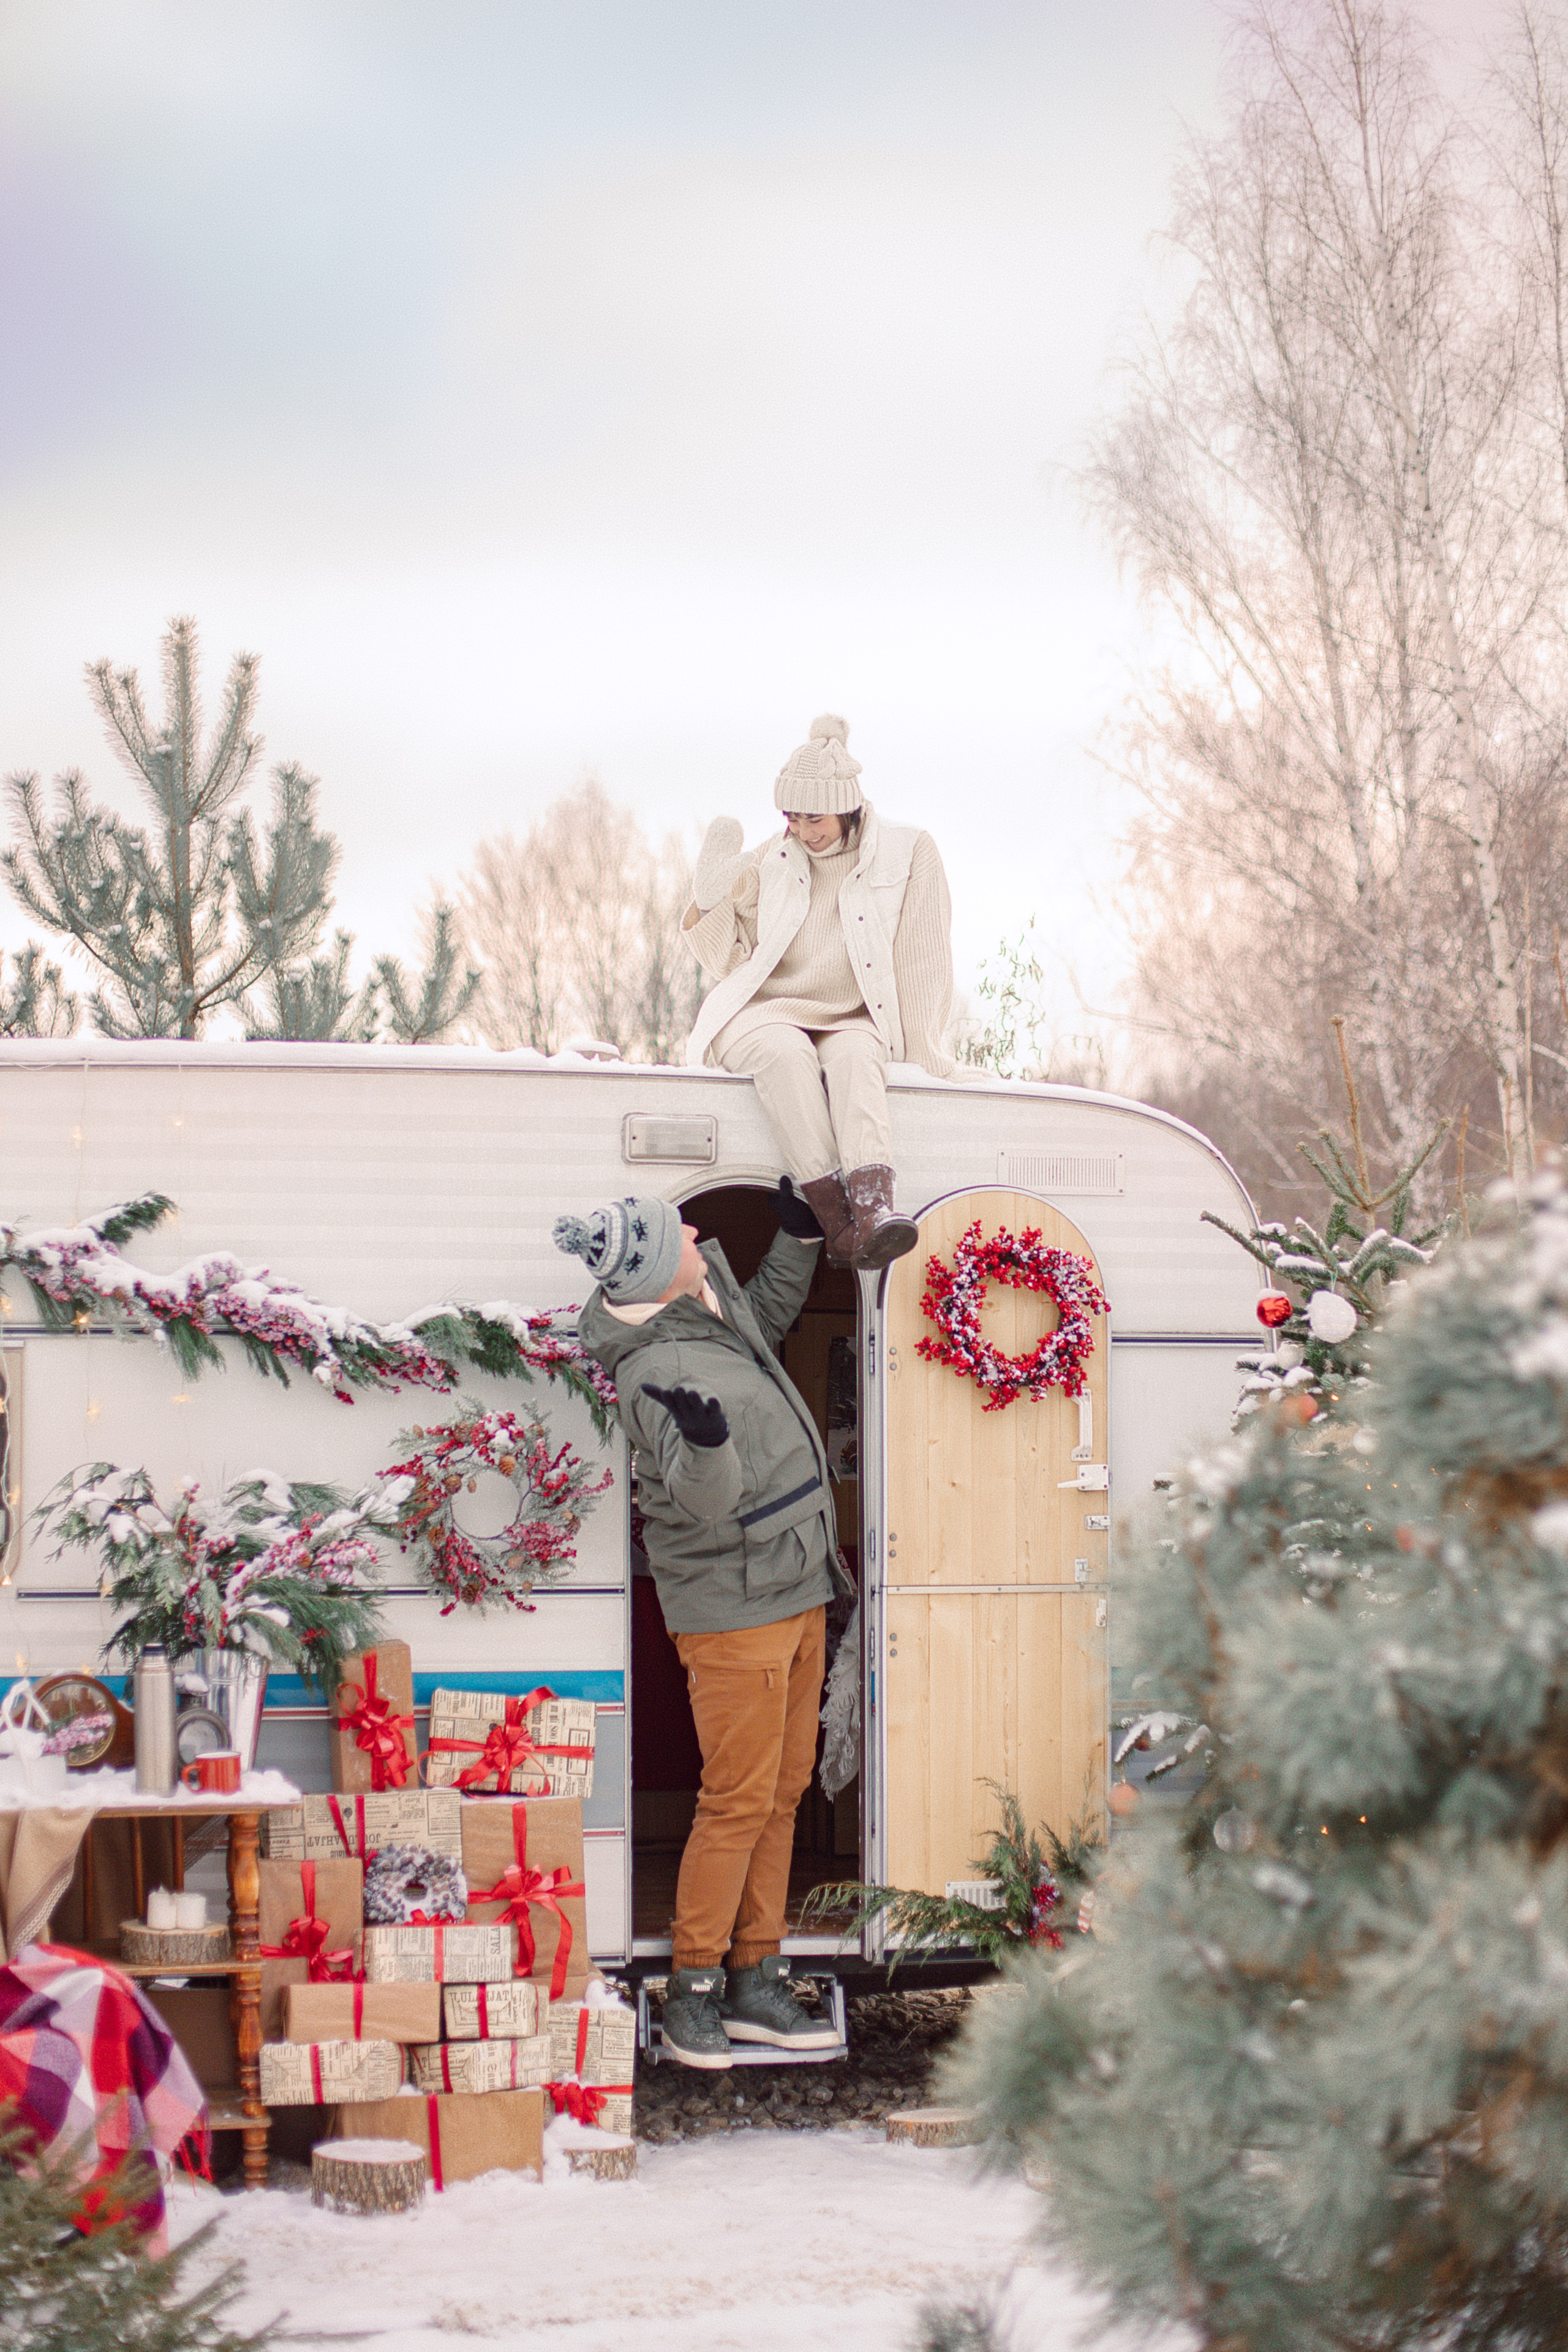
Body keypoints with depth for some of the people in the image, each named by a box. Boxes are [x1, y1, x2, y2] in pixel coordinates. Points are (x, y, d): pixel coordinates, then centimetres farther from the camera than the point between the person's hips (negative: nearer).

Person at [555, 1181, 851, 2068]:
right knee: (739, 1801, -5)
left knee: (782, 1791, 12)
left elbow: (767, 1315, 28)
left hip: (797, 1591, 9)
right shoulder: (659, 1373, -24)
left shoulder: (711, 1295, 3)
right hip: (735, 1610, -9)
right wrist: (704, 1441, -54)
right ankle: (693, 1989, 6)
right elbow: (707, 1500, -33)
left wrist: (799, 1237, 15)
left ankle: (755, 1980, 20)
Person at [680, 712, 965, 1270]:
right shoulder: (770, 861, 10)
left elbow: (924, 964, 3)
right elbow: (731, 965, 12)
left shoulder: (907, 855, 4)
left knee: (856, 1055, -38)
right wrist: (709, 904, -6)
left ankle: (873, 1205, -61)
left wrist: (923, 1057, -4)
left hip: (851, 1021, -1)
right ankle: (838, 1222, -48)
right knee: (786, 1052, -36)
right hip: (762, 1012, 1)